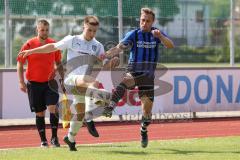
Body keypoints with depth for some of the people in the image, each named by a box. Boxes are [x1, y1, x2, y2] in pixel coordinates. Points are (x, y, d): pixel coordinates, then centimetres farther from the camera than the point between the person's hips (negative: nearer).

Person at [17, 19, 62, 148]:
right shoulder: (29, 45, -6)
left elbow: (58, 63, 15)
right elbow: (20, 64, 0)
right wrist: (21, 82, -5)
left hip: (50, 82, 1)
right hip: (34, 83, -1)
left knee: (53, 108, -14)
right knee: (40, 113, 4)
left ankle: (54, 137, -2)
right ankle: (43, 140, 13)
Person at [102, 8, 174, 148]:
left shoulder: (157, 34, 5)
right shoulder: (133, 35, 1)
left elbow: (170, 46, -12)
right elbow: (120, 48, -12)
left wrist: (160, 36, -32)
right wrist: (106, 54, -31)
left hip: (148, 75, 2)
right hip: (133, 72, -2)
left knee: (147, 108, 1)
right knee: (126, 80, -38)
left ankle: (144, 132, 30)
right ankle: (110, 108, -51)